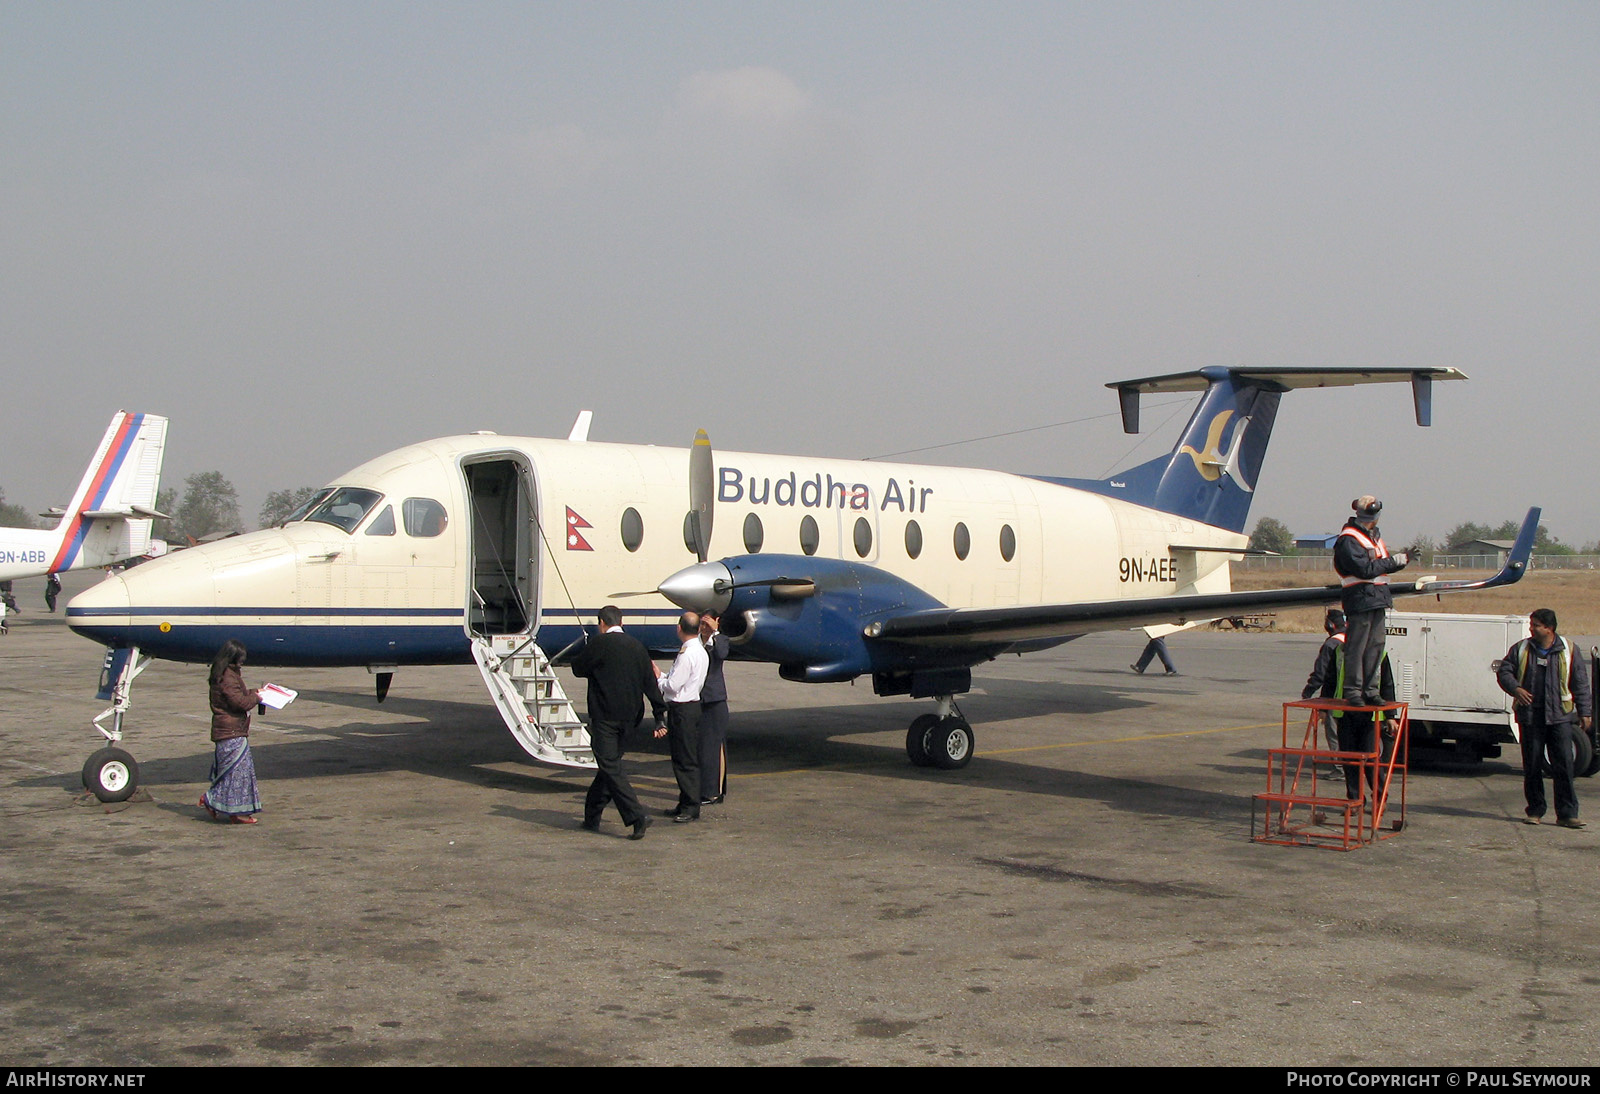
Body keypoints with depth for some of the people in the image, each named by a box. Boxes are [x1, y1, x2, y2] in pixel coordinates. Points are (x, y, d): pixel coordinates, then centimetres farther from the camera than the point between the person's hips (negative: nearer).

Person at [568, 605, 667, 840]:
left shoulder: (599, 643, -9)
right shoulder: (638, 646, 8)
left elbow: (578, 668, 2)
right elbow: (650, 683, 8)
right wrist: (660, 716, 11)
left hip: (605, 717, -6)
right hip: (629, 718, 7)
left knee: (610, 766, -6)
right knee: (609, 764, 15)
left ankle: (636, 815, -18)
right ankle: (592, 817, 23)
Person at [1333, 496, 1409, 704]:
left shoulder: (1374, 536, 20)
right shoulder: (1348, 540, -11)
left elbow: (1382, 565, 20)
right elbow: (1365, 569, -19)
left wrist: (1403, 558, 2)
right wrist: (1393, 561, -11)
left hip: (1377, 600, 9)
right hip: (1360, 599, -9)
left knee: (1375, 647, 10)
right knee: (1356, 647, -5)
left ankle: (1370, 690, 16)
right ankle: (1352, 691, 0)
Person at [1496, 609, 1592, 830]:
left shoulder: (1569, 651, 4)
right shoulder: (1521, 649, 7)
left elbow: (1581, 684, 8)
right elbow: (1503, 672, 8)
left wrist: (1584, 712, 4)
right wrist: (1515, 688, -12)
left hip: (1559, 717, -1)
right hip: (1530, 717, 1)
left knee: (1564, 765, -6)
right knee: (1532, 766, 4)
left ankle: (1567, 814, -2)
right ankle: (1535, 811, 14)